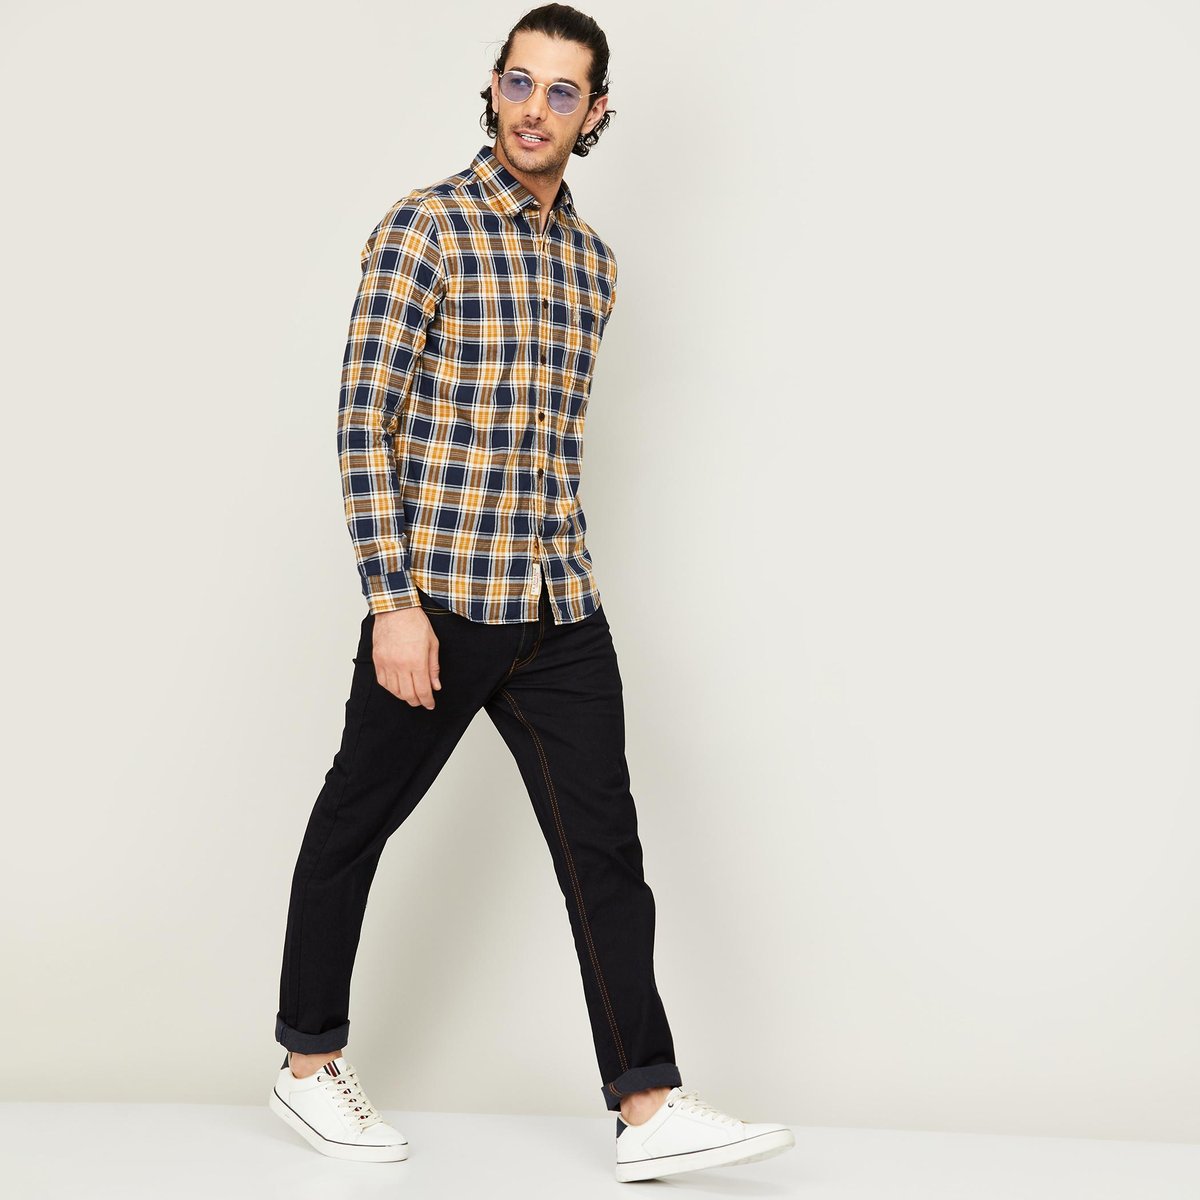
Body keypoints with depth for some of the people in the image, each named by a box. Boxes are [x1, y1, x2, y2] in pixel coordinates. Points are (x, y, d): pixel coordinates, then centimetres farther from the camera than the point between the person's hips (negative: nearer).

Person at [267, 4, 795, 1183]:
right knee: (355, 823, 10)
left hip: (560, 608, 6)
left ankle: (649, 1108, 6)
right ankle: (311, 1061, 27)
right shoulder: (424, 228, -7)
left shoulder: (590, 256, 13)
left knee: (605, 844, 2)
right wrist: (392, 600, -18)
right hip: (438, 600, -6)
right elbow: (364, 419, -12)